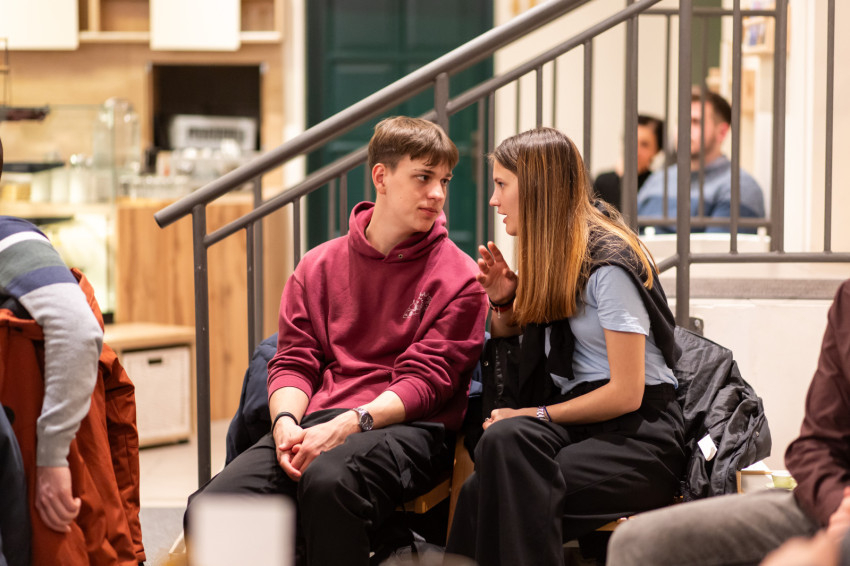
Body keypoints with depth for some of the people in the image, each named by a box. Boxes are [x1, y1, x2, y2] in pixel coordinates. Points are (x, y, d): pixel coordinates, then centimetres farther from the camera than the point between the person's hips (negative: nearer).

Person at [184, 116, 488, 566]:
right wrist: (286, 422, -10)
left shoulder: (459, 278, 6)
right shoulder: (319, 266, 18)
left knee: (328, 481, -39)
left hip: (404, 428, -3)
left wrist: (348, 424, -18)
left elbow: (425, 380, -3)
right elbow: (293, 361, 13)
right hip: (313, 425, 3)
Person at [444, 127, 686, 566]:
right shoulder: (549, 256, 13)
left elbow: (626, 394, -15)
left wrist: (534, 414, -9)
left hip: (639, 435, -7)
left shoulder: (608, 263, -13)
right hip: (580, 423, 7)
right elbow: (504, 339, 30)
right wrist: (503, 302, 8)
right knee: (505, 438, -29)